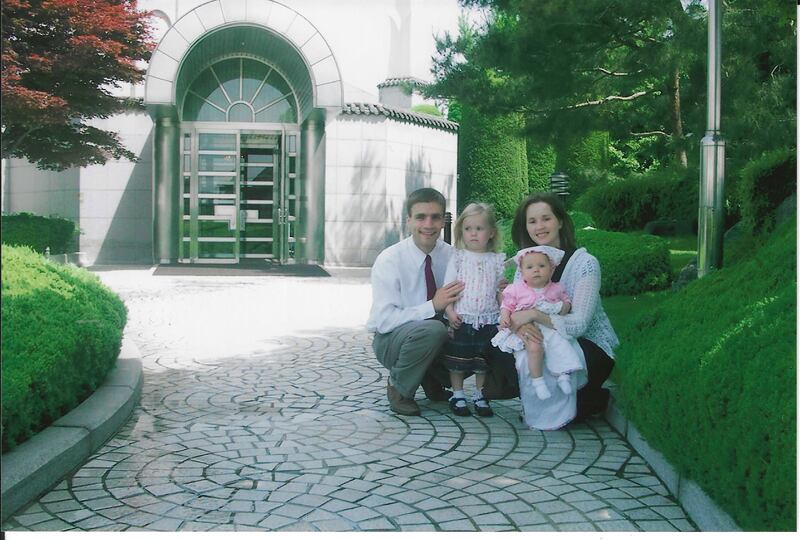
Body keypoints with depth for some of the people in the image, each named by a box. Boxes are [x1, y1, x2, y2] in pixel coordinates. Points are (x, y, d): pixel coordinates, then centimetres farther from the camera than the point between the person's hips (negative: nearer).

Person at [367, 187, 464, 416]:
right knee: (432, 330, -35)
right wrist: (433, 306, -32)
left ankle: (432, 381, 6)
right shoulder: (389, 260, -17)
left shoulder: (450, 255, -4)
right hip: (391, 340, -5)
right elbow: (384, 319, -23)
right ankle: (398, 387, -8)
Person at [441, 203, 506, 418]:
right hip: (461, 319, -1)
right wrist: (449, 311, -13)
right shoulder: (458, 257, 1)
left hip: (488, 320, 2)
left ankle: (480, 396, 23)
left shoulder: (497, 260, 6)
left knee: (483, 361, 10)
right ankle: (458, 395, 19)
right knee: (458, 360, 5)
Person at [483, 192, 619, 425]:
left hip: (591, 347, -5)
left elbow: (578, 325, -24)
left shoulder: (585, 263, -16)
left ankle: (595, 399, 1)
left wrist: (534, 314, -34)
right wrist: (519, 324, -29)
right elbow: (512, 307, -5)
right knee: (499, 353, -20)